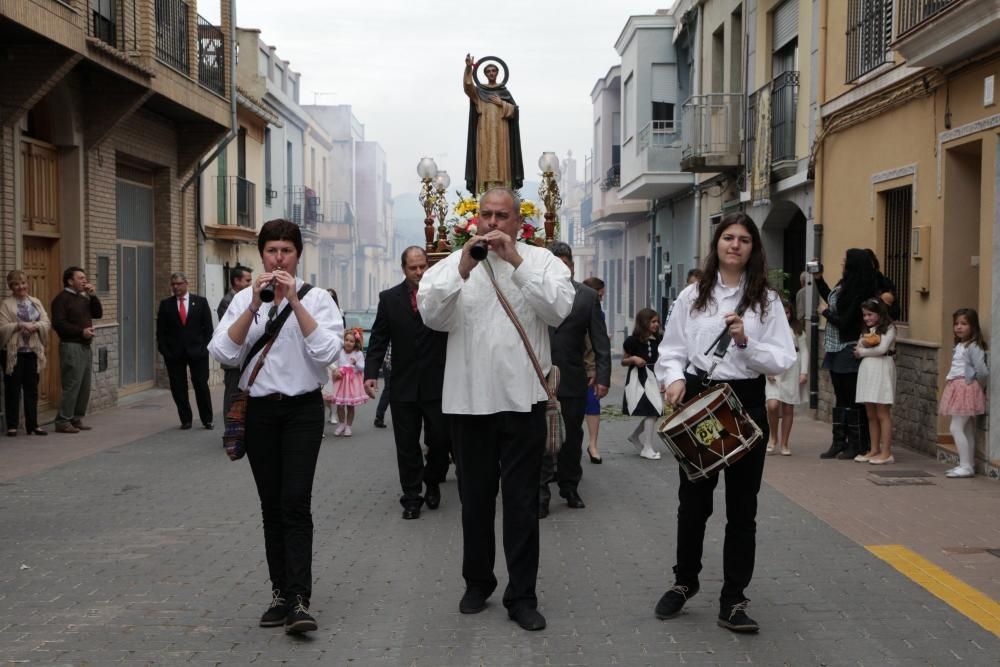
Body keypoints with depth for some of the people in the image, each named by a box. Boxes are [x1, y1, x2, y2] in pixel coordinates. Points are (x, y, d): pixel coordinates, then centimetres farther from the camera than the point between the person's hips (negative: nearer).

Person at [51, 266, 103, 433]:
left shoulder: (83, 298, 19)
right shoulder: (62, 298, -7)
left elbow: (98, 314, 14)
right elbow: (58, 323, -15)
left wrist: (93, 296, 2)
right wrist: (81, 331, -17)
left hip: (85, 346, 9)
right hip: (71, 346, -9)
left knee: (85, 386, 9)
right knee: (72, 385, -10)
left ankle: (77, 419, 17)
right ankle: (63, 422, -6)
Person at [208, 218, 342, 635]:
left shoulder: (317, 298, 0)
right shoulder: (244, 299, 7)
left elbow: (327, 351, -16)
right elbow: (223, 353, -7)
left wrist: (294, 301, -19)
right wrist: (255, 305, -16)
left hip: (302, 409, -3)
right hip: (258, 410, 3)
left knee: (295, 502, -13)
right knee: (271, 505, 8)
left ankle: (299, 600, -14)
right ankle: (280, 593, 17)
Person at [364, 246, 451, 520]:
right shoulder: (389, 298, 3)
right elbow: (378, 340, 1)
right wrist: (370, 373, -7)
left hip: (437, 384, -1)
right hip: (403, 384, 1)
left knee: (440, 438, 2)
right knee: (407, 445, 6)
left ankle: (432, 482, 29)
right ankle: (412, 497, 16)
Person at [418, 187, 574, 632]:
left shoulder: (542, 261, 3)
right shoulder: (452, 262, 5)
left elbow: (559, 309, -14)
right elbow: (430, 314, -10)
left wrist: (516, 262, -20)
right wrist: (463, 269, -23)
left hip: (523, 400, -1)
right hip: (468, 400, 2)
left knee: (522, 503, 4)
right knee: (475, 500, 14)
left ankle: (521, 596, 12)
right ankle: (477, 582, 30)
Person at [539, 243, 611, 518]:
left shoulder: (588, 296, 3)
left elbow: (600, 340, 2)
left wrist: (603, 376, -5)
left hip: (574, 380, 2)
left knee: (572, 438, 12)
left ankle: (570, 488, 25)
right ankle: (541, 494, 3)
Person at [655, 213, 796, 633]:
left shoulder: (766, 301, 3)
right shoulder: (692, 297, 6)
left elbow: (783, 360, -3)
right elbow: (671, 351, 4)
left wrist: (746, 343, -18)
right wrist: (674, 378, -16)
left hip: (746, 402, 0)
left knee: (742, 507, 4)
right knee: (693, 501, 12)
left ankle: (733, 601, 13)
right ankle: (684, 582, 32)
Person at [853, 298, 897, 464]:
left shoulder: (888, 328, -3)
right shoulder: (867, 330, 18)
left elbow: (882, 348, -14)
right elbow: (859, 348, 9)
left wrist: (862, 352, -2)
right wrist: (863, 344, -13)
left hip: (881, 370, -7)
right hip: (866, 369, 7)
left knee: (883, 414, -6)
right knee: (870, 414, 8)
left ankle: (886, 452, -4)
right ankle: (874, 450, 13)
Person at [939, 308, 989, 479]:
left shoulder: (974, 347, -14)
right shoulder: (959, 346, 13)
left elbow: (982, 371, -18)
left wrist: (981, 386, -4)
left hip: (967, 388, -9)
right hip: (957, 388, 9)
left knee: (956, 428, -11)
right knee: (967, 430, 13)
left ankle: (966, 466, -9)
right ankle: (968, 464, 18)